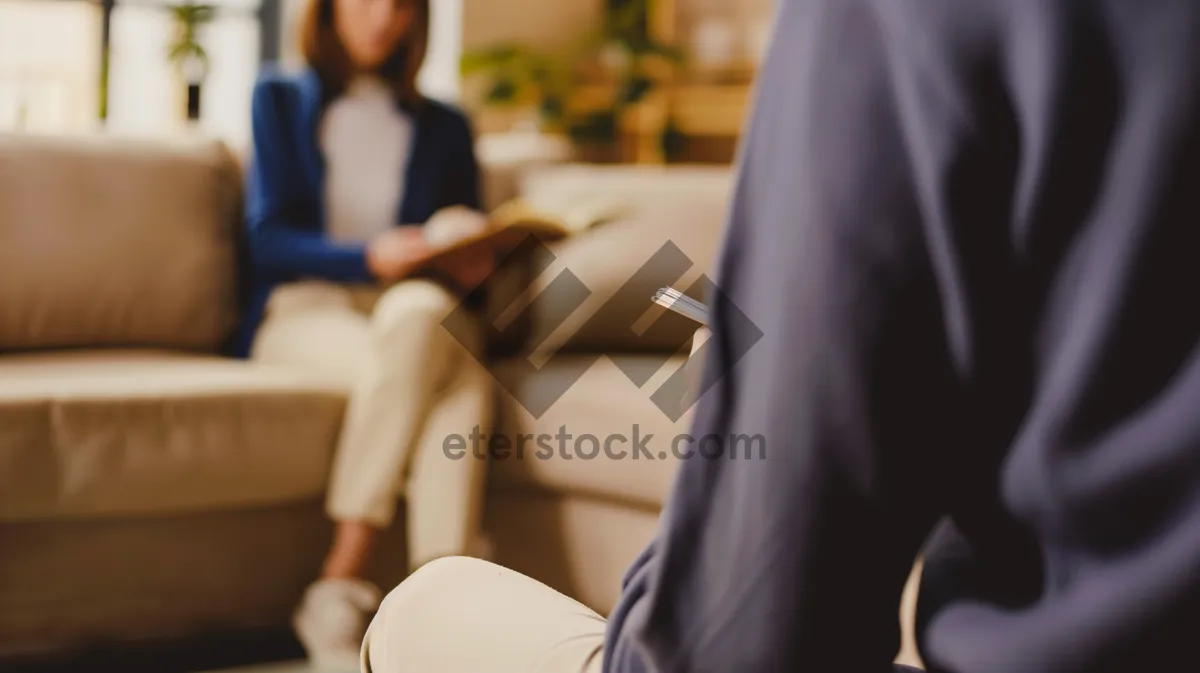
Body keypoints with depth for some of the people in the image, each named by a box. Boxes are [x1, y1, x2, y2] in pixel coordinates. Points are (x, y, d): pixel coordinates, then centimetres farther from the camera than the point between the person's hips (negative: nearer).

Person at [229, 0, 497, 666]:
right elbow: (268, 239, 3)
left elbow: (468, 256, 16)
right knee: (442, 359, -37)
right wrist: (373, 257, -16)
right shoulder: (282, 100, 17)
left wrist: (470, 262, -11)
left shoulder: (444, 127, 24)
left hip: (416, 308, 2)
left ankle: (340, 585, -45)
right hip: (303, 311, -2)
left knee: (421, 314, -38)